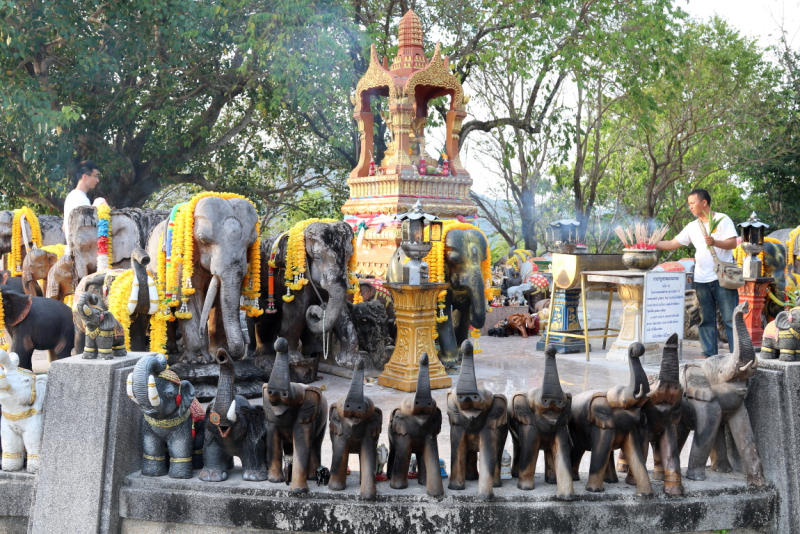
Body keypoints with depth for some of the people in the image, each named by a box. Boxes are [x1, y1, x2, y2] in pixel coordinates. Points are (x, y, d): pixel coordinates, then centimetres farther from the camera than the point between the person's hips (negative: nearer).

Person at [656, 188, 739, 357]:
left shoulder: (722, 220, 0)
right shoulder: (692, 227, 15)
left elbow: (732, 243, -8)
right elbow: (672, 244, 13)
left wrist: (714, 242, -24)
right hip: (702, 280, 5)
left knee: (730, 318, -4)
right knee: (706, 319, 7)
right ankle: (709, 354, 12)